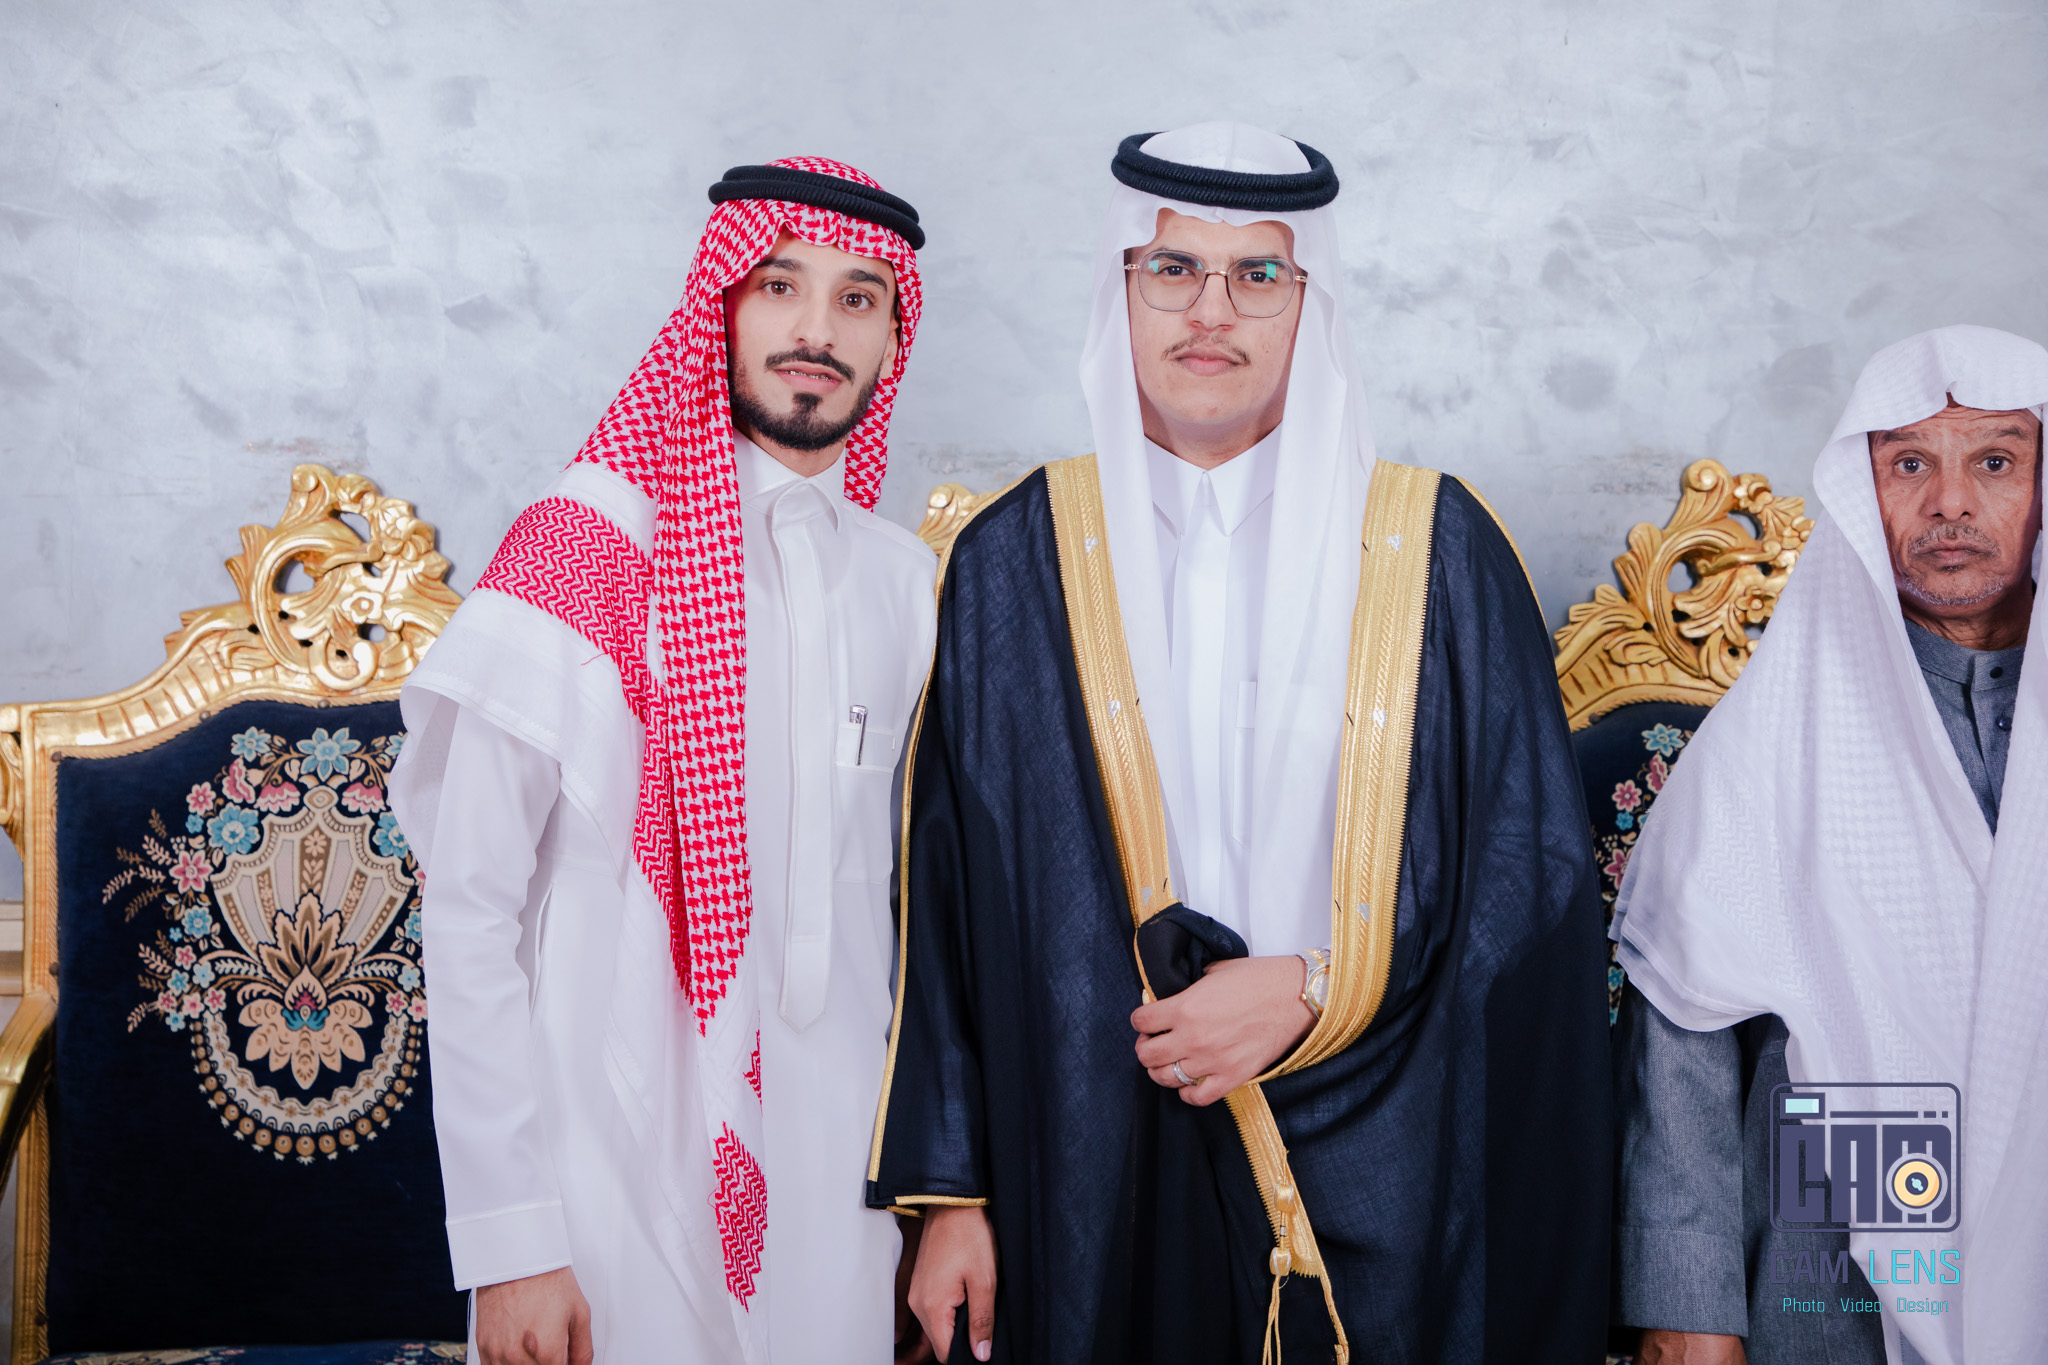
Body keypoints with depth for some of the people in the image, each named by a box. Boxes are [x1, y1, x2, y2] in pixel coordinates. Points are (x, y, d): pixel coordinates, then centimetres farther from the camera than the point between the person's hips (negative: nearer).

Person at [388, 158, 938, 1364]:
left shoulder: (905, 579, 5)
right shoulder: (582, 552, -12)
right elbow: (468, 915, -12)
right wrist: (509, 1244, -13)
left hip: (835, 1172, 5)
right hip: (618, 1168, -4)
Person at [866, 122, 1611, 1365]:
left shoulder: (1439, 551, 0)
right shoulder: (1012, 564, 2)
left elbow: (1535, 868, 0)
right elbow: (948, 894, 2)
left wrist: (1318, 989, -12)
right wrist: (952, 1189, 0)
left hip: (1380, 1180, 0)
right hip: (1094, 1181, 1)